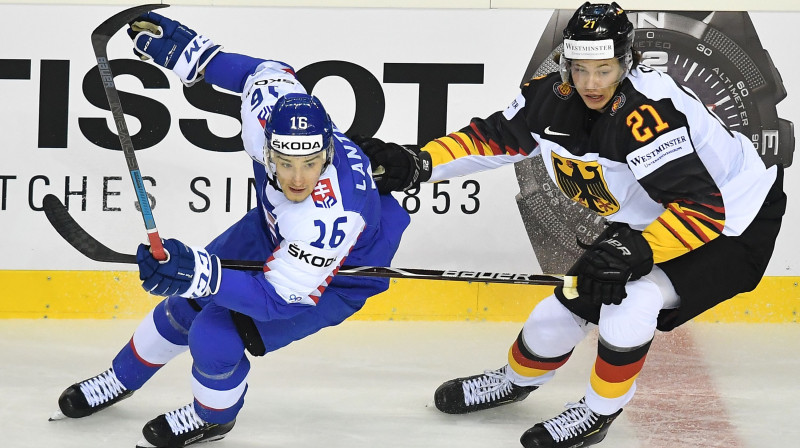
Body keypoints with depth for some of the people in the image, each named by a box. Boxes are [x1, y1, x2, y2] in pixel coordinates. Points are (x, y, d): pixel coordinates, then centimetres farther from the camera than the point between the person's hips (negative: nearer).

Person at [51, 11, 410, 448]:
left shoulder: (331, 217, -46)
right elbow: (270, 73, -8)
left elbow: (278, 297, -41)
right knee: (185, 305, 15)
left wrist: (200, 273, -53)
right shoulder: (272, 117, -32)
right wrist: (187, 51, -10)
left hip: (339, 276, -6)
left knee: (216, 336, -17)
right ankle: (122, 379, 46)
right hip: (275, 229, 7)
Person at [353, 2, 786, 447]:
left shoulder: (647, 112, -36)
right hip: (647, 222, 8)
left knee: (629, 299, -27)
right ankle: (516, 379, 40)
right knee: (570, 304, 8)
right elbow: (490, 138, 1)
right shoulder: (553, 98, -12)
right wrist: (417, 164, -10)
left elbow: (703, 208, -37)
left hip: (732, 219, -8)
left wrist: (637, 252, -42)